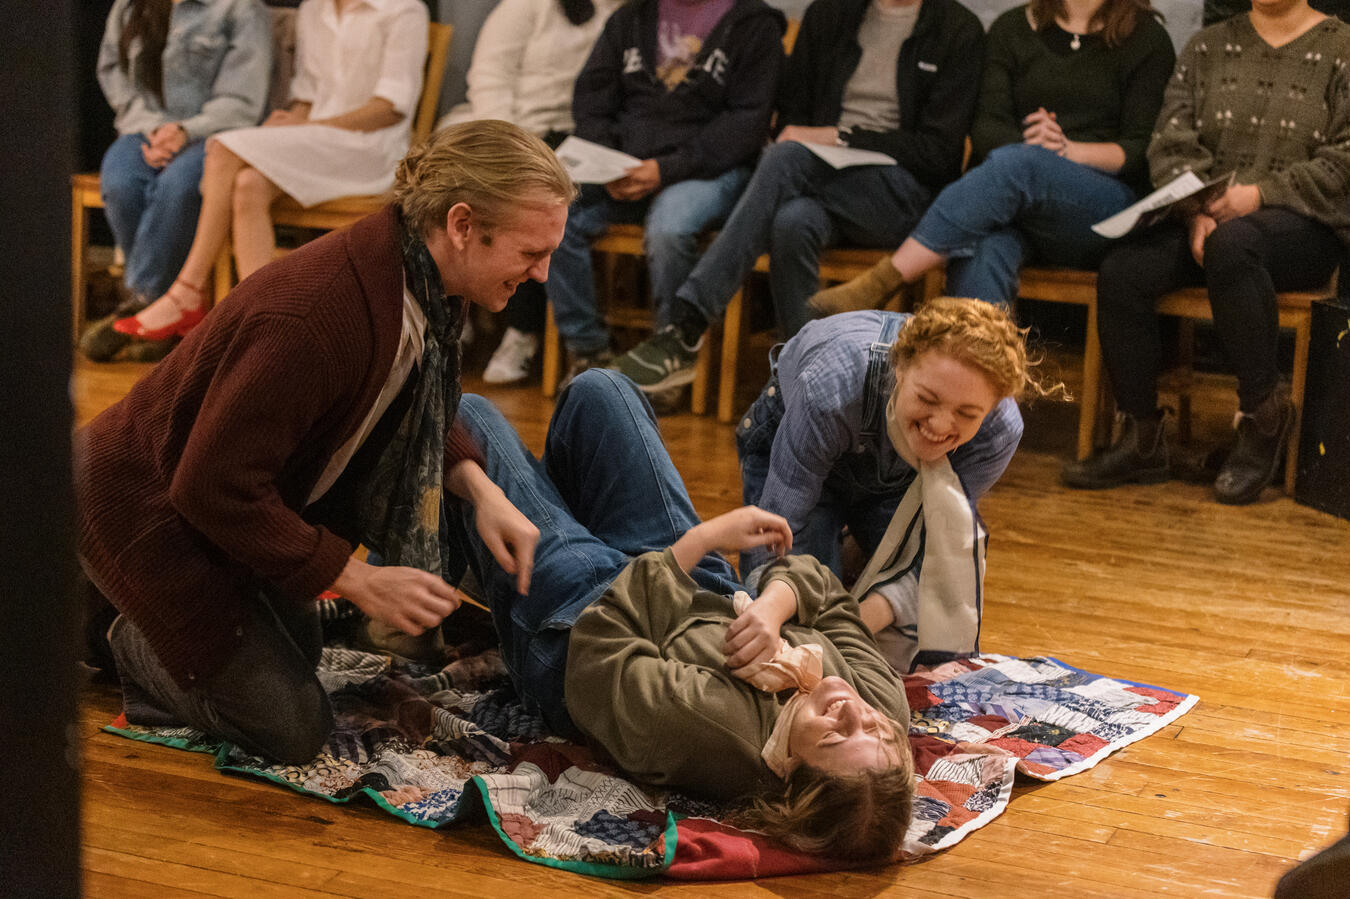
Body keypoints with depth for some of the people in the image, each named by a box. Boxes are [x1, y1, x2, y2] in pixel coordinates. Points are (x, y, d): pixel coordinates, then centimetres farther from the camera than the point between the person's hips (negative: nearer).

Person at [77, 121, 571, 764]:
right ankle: (127, 641, 10)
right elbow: (215, 490, -30)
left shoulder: (418, 280, -10)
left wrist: (478, 489, -8)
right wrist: (359, 583, -25)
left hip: (234, 494, 9)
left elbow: (419, 411, 11)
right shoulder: (311, 318, -37)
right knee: (290, 731, -6)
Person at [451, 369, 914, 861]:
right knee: (597, 388, 18)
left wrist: (703, 538, -26)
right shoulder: (885, 706, -32)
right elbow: (812, 579, -16)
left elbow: (596, 647, -33)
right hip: (708, 592, 5)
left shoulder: (701, 727, -51)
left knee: (471, 412, 12)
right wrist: (773, 608, -37)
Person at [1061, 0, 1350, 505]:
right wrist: (1197, 212, -12)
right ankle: (1141, 440, -14)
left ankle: (1264, 416, -25)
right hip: (1206, 219, 4)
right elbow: (1172, 145, 6)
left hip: (1305, 223, -4)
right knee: (1121, 272, -25)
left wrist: (1261, 193, -16)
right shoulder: (1208, 47, 16)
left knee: (1231, 244, -39)